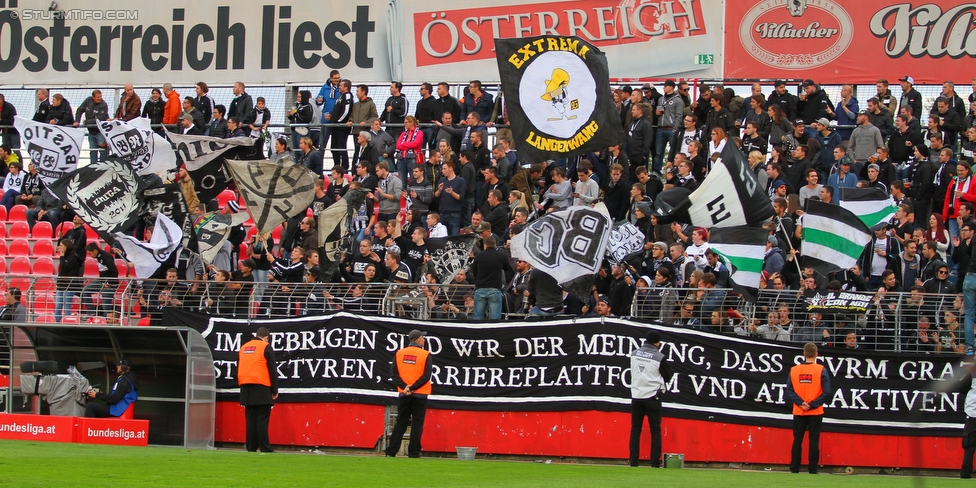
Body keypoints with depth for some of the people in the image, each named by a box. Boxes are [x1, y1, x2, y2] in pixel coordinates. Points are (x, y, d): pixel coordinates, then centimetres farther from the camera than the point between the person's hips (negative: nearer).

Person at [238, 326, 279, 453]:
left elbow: (239, 369, 19)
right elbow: (272, 370, -5)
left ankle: (251, 447, 6)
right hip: (261, 389, -5)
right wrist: (275, 390, 0)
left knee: (250, 419, 8)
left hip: (246, 388, 5)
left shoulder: (243, 347, 15)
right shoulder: (266, 348, -3)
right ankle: (265, 448, -8)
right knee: (262, 419, -5)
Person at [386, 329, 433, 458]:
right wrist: (412, 388, -13)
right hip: (420, 394, -3)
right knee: (417, 423, 2)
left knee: (400, 423, 7)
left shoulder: (399, 353, 4)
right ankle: (413, 453, 0)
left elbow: (393, 373, -2)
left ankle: (391, 452, 2)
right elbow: (426, 376, -13)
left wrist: (404, 387, -8)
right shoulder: (425, 355, -5)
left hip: (403, 394, 3)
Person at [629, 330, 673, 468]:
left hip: (636, 396, 3)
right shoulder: (659, 357, -11)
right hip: (652, 397, -3)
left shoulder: (634, 354, 2)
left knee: (635, 430, 8)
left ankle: (633, 461, 3)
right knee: (655, 431, 3)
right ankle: (655, 462, -1)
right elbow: (667, 377, 0)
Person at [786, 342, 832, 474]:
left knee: (797, 440, 7)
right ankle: (813, 469, 2)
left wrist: (800, 403, -8)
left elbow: (788, 392, -3)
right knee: (814, 441, 3)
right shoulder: (821, 370, -7)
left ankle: (794, 468, 6)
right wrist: (812, 405, -11)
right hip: (815, 413, -2)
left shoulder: (794, 370, 1)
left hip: (798, 412, 2)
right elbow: (826, 393, -13)